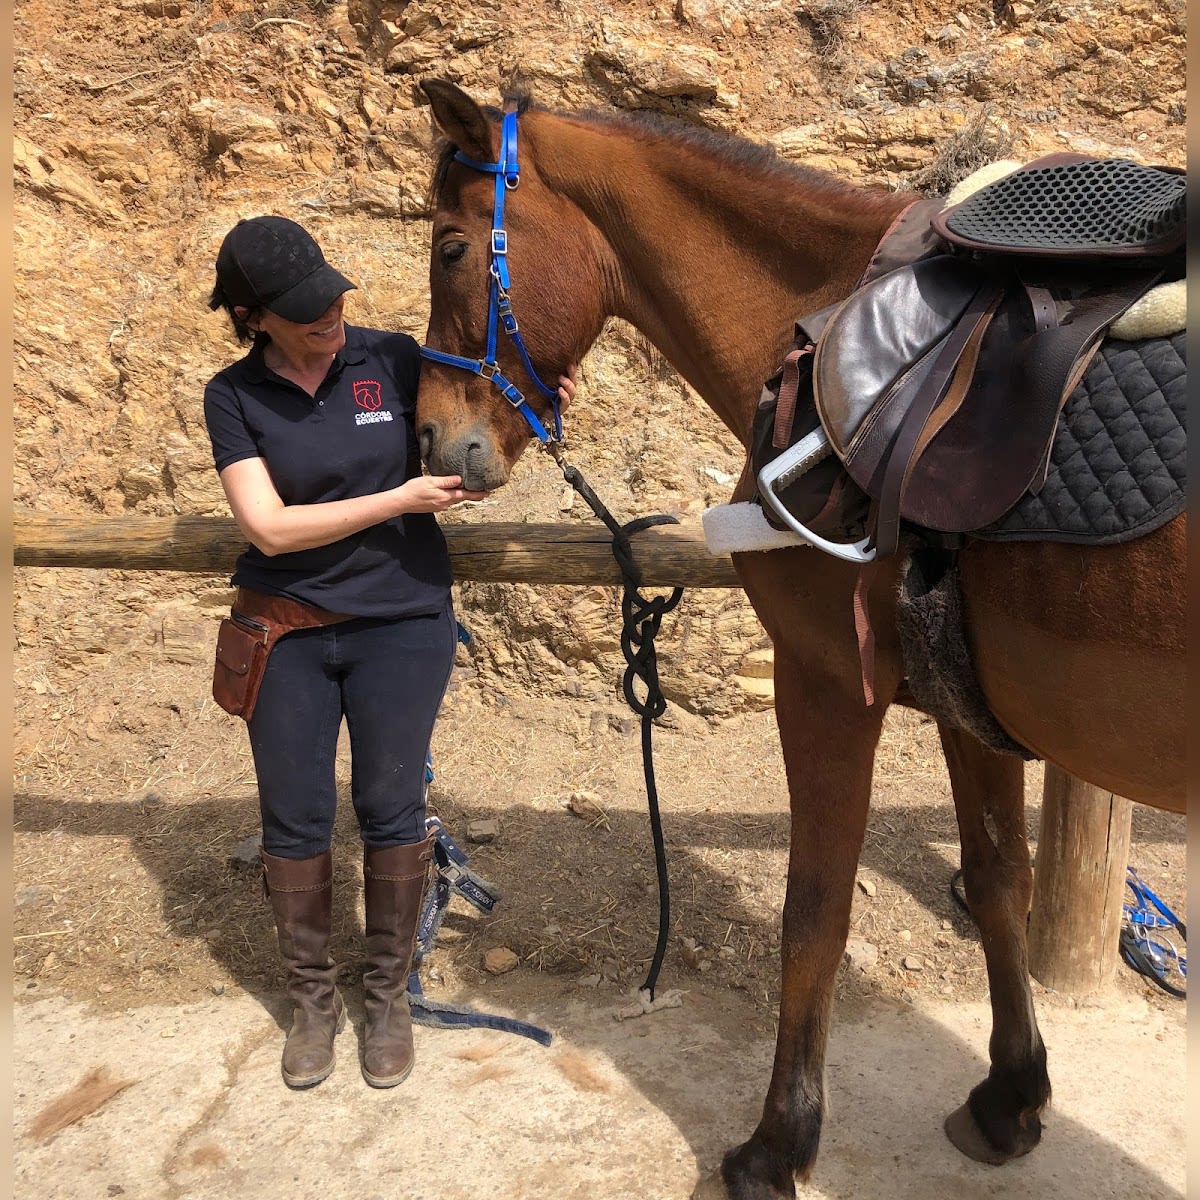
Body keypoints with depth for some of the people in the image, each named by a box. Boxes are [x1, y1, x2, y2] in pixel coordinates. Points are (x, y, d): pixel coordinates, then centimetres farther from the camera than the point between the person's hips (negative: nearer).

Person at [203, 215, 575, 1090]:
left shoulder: (394, 360, -4)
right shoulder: (234, 397, -6)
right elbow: (271, 528, -15)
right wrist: (401, 499, -19)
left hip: (401, 623, 0)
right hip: (286, 633, 1)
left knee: (391, 811, 9)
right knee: (294, 819, 10)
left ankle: (389, 994, 30)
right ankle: (313, 996, 33)